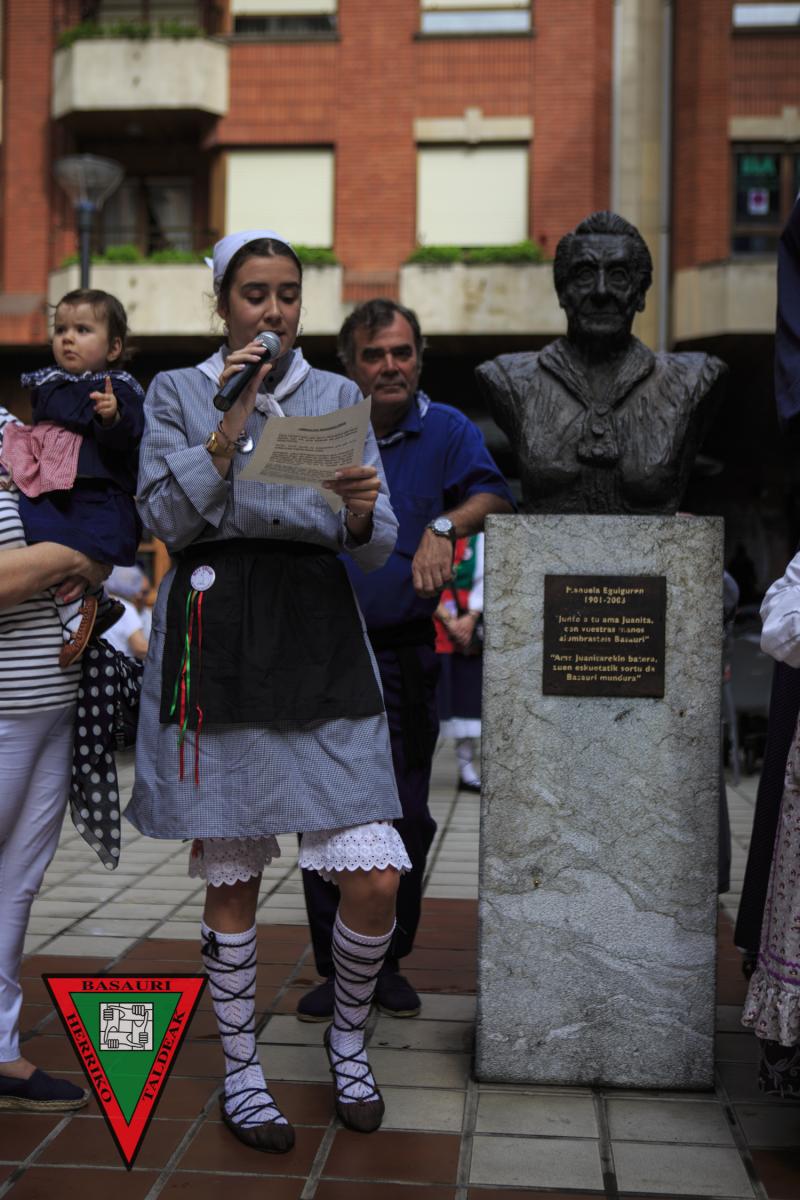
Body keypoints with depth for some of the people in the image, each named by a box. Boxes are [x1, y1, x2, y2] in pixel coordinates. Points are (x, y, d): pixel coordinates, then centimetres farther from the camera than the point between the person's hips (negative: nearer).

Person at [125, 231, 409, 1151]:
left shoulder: (339, 397, 13)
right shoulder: (177, 393, 9)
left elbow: (376, 551, 8)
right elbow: (169, 520, -3)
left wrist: (362, 513, -14)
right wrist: (230, 425, -11)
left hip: (320, 636, 2)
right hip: (217, 639, -1)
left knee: (375, 879, -5)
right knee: (231, 878, 5)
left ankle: (348, 1037, 24)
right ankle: (239, 1073, 24)